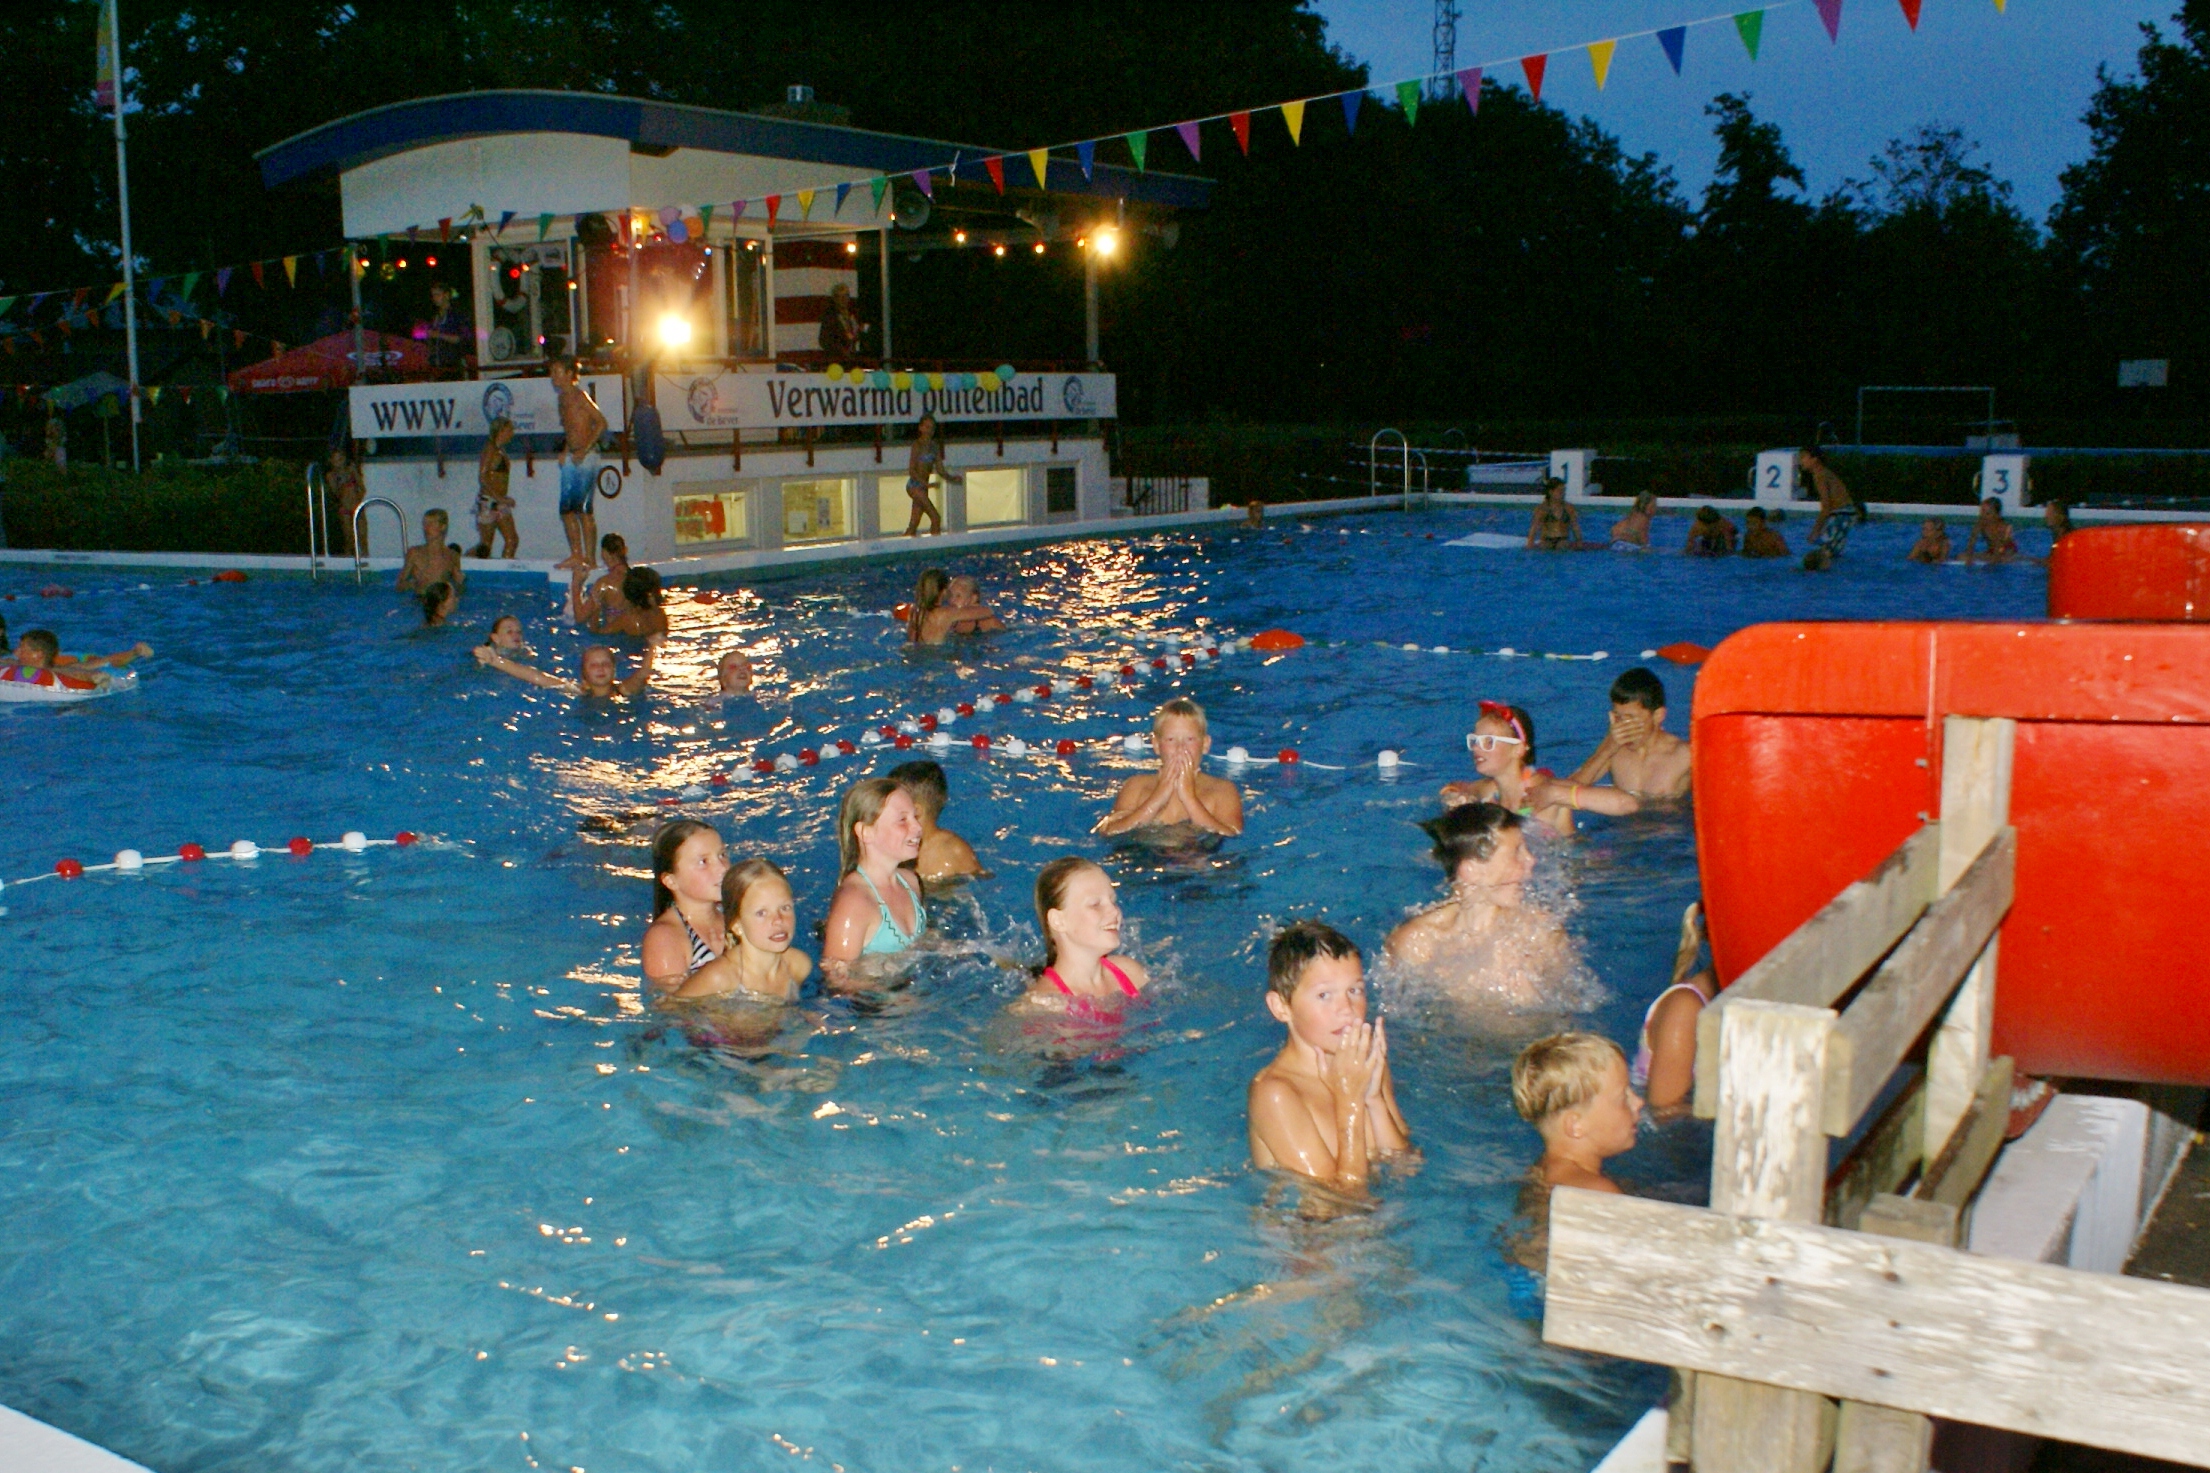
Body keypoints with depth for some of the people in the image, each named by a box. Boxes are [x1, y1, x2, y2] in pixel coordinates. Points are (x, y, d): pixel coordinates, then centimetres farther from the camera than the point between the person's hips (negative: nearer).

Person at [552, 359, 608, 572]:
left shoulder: (580, 396, -10)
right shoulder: (563, 398, 16)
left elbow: (601, 423, -16)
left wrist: (584, 450, -19)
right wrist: (565, 452, 13)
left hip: (586, 457, -9)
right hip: (571, 458, 9)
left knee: (583, 509, -9)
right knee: (566, 508, 7)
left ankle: (588, 557, -7)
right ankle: (576, 554, 10)